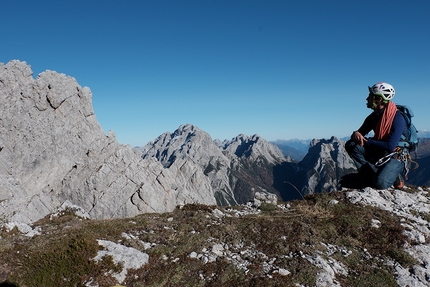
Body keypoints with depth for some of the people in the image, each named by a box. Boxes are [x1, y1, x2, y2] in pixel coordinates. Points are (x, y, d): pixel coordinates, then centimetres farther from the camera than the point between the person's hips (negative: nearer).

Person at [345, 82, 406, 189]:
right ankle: (374, 175, -13)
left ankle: (393, 174, 5)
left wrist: (366, 141, -24)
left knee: (380, 183, -31)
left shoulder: (397, 118, -21)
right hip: (378, 152, 7)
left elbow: (390, 147, -27)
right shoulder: (373, 116, 2)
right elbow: (360, 132, 6)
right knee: (351, 145, -14)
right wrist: (356, 134, -20)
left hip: (395, 156, -7)